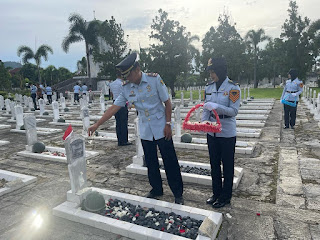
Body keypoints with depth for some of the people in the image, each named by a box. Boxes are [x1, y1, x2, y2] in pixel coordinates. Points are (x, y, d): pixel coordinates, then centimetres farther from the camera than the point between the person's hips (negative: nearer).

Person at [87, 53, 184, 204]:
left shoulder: (154, 79, -11)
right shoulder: (126, 88, 0)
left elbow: (167, 102, -7)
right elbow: (114, 108, -1)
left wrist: (168, 124, -11)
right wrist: (96, 125, -4)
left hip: (161, 129, -3)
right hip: (145, 131, 4)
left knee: (170, 161, 2)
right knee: (151, 162, 13)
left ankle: (178, 193, 17)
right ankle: (156, 189, 32)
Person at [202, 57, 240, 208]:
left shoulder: (232, 88, -11)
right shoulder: (209, 87, 5)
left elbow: (234, 111, -16)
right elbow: (206, 109, 9)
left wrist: (216, 106, -28)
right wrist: (203, 122, -8)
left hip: (227, 133, -5)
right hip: (212, 132, 6)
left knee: (227, 166, 9)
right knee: (214, 164, 16)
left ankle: (226, 196, 25)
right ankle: (216, 193, 33)